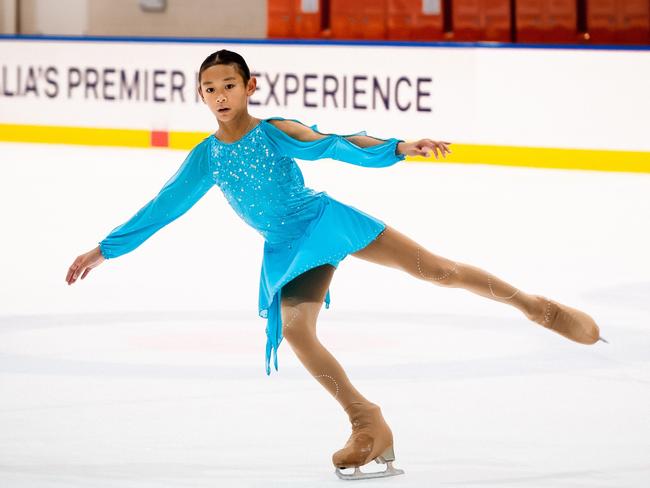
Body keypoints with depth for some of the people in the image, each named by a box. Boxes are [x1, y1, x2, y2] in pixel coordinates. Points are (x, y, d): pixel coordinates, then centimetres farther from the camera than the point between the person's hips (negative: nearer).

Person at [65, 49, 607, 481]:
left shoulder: (278, 132, -7)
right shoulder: (205, 158, 4)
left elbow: (338, 146, -20)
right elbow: (162, 208, 12)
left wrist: (399, 148, -36)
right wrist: (105, 250, 13)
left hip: (326, 220, -3)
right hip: (287, 250, 3)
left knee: (435, 268, -13)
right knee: (293, 330, -21)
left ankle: (536, 306, 0)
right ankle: (366, 421, -10)